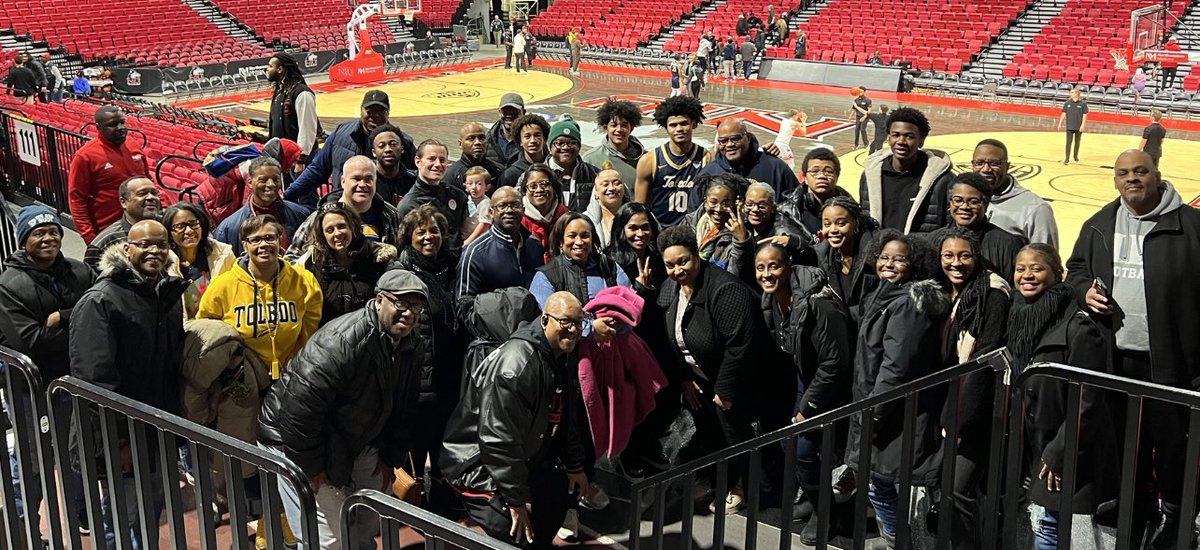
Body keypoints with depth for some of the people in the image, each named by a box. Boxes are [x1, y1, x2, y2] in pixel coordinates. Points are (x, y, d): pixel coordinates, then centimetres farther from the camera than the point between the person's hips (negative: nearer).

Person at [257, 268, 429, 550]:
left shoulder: (410, 347, -2)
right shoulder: (341, 340, -30)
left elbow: (403, 408, 11)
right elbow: (299, 407, -30)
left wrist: (391, 458, 8)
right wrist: (309, 467, -23)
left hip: (353, 442, 8)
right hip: (294, 439, -8)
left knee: (371, 525, 17)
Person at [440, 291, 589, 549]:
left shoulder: (559, 358, 4)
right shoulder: (516, 363, -27)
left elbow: (565, 417, 17)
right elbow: (499, 438, -30)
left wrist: (574, 466, 17)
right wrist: (516, 500, -26)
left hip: (521, 460, 10)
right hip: (476, 463, -10)